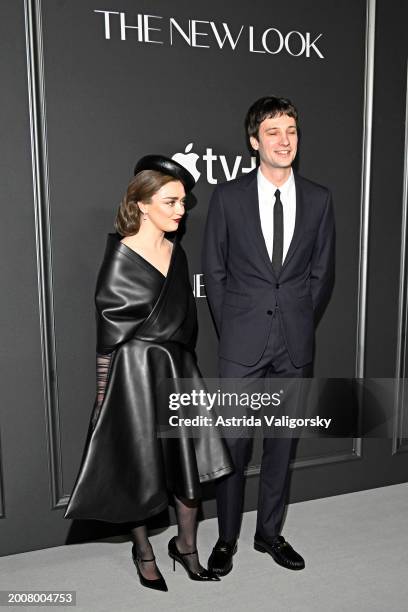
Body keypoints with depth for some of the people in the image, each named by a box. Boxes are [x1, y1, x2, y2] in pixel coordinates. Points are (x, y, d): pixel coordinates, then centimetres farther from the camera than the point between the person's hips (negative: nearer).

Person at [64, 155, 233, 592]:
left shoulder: (176, 253, 7)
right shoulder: (120, 256, -11)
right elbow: (108, 331, -10)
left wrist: (182, 366, 13)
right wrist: (103, 392, -9)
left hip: (177, 368, 6)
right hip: (135, 372, -5)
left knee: (191, 461, 7)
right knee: (139, 466, 9)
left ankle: (185, 545, 29)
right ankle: (142, 550, 32)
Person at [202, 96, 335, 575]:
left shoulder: (318, 199, 5)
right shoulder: (228, 196, 0)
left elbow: (322, 273, 9)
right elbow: (214, 270, 3)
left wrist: (301, 325, 6)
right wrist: (231, 329, 1)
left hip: (295, 343, 2)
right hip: (242, 343, -2)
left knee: (282, 443, 13)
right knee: (233, 443, 5)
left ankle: (270, 533, 32)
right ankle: (226, 539, 26)